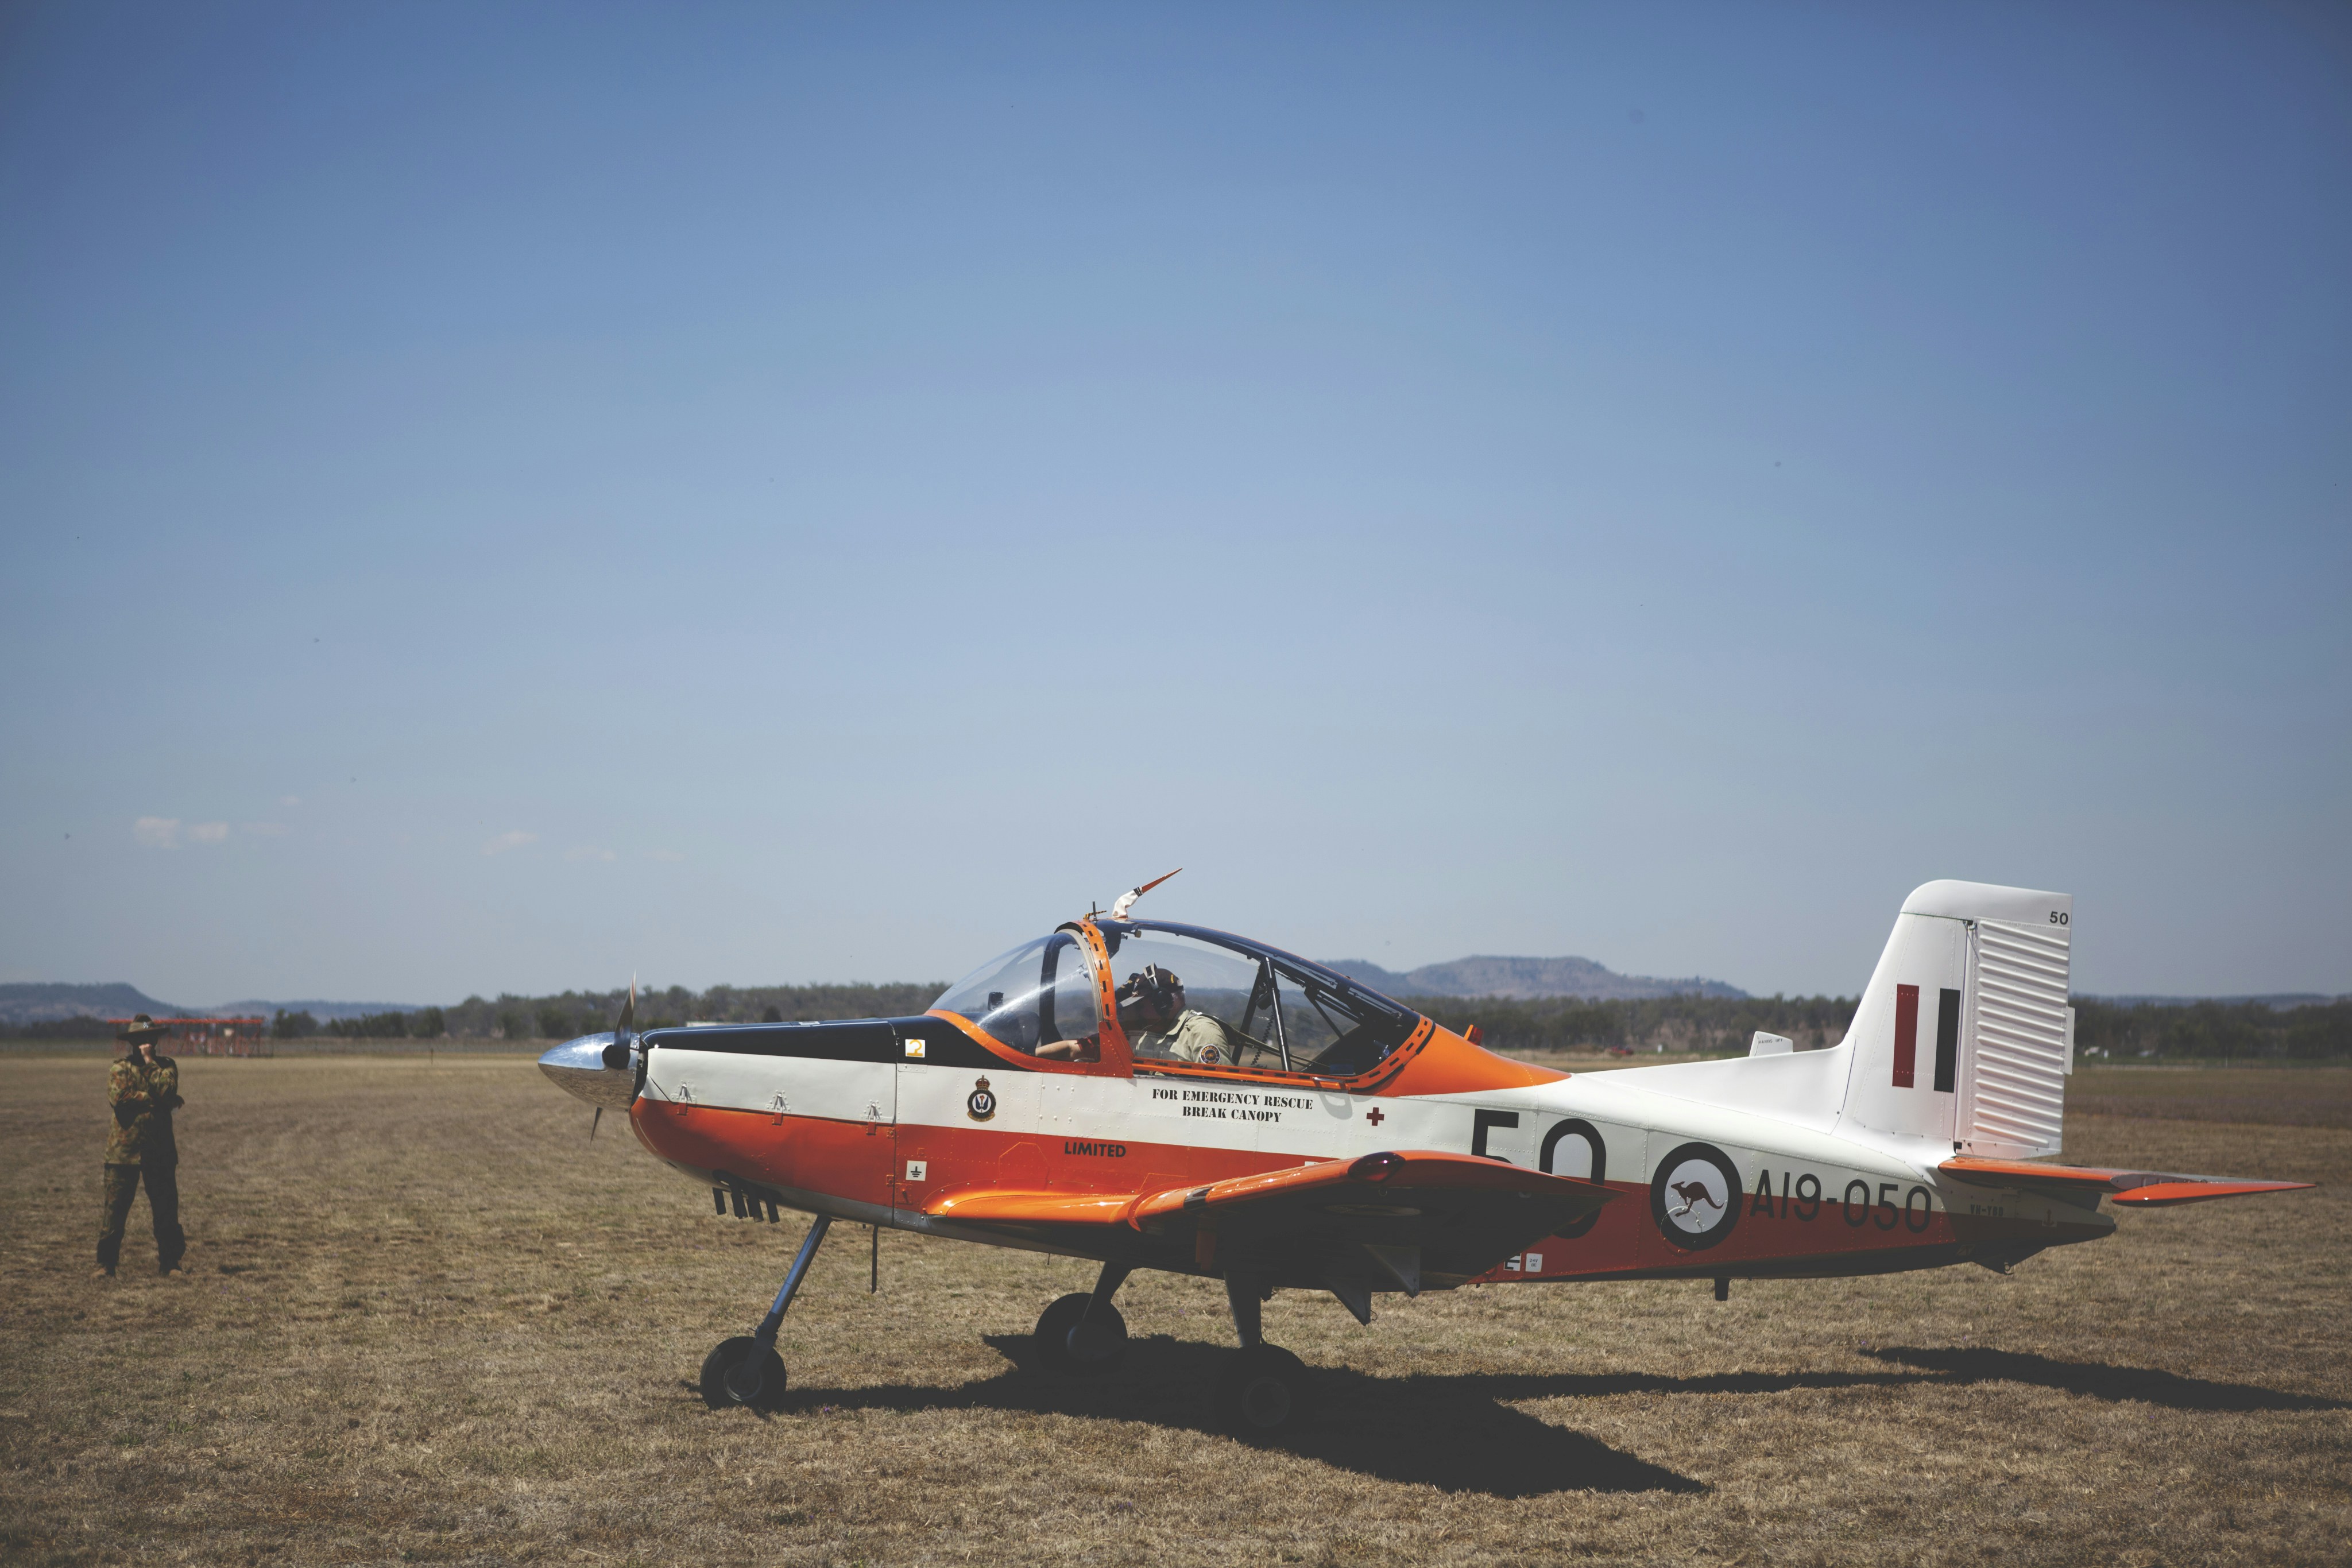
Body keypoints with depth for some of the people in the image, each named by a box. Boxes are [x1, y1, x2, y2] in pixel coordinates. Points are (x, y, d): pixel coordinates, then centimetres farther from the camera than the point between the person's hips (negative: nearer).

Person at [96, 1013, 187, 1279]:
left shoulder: (166, 1066, 11)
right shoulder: (120, 1068, 4)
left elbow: (167, 1089, -10)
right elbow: (119, 1097, -14)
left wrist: (149, 1062, -7)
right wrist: (155, 1100, -9)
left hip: (160, 1150, 2)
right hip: (124, 1149, -2)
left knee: (167, 1209, 2)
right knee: (115, 1210, -1)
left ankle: (169, 1264, 9)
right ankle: (106, 1264, 9)